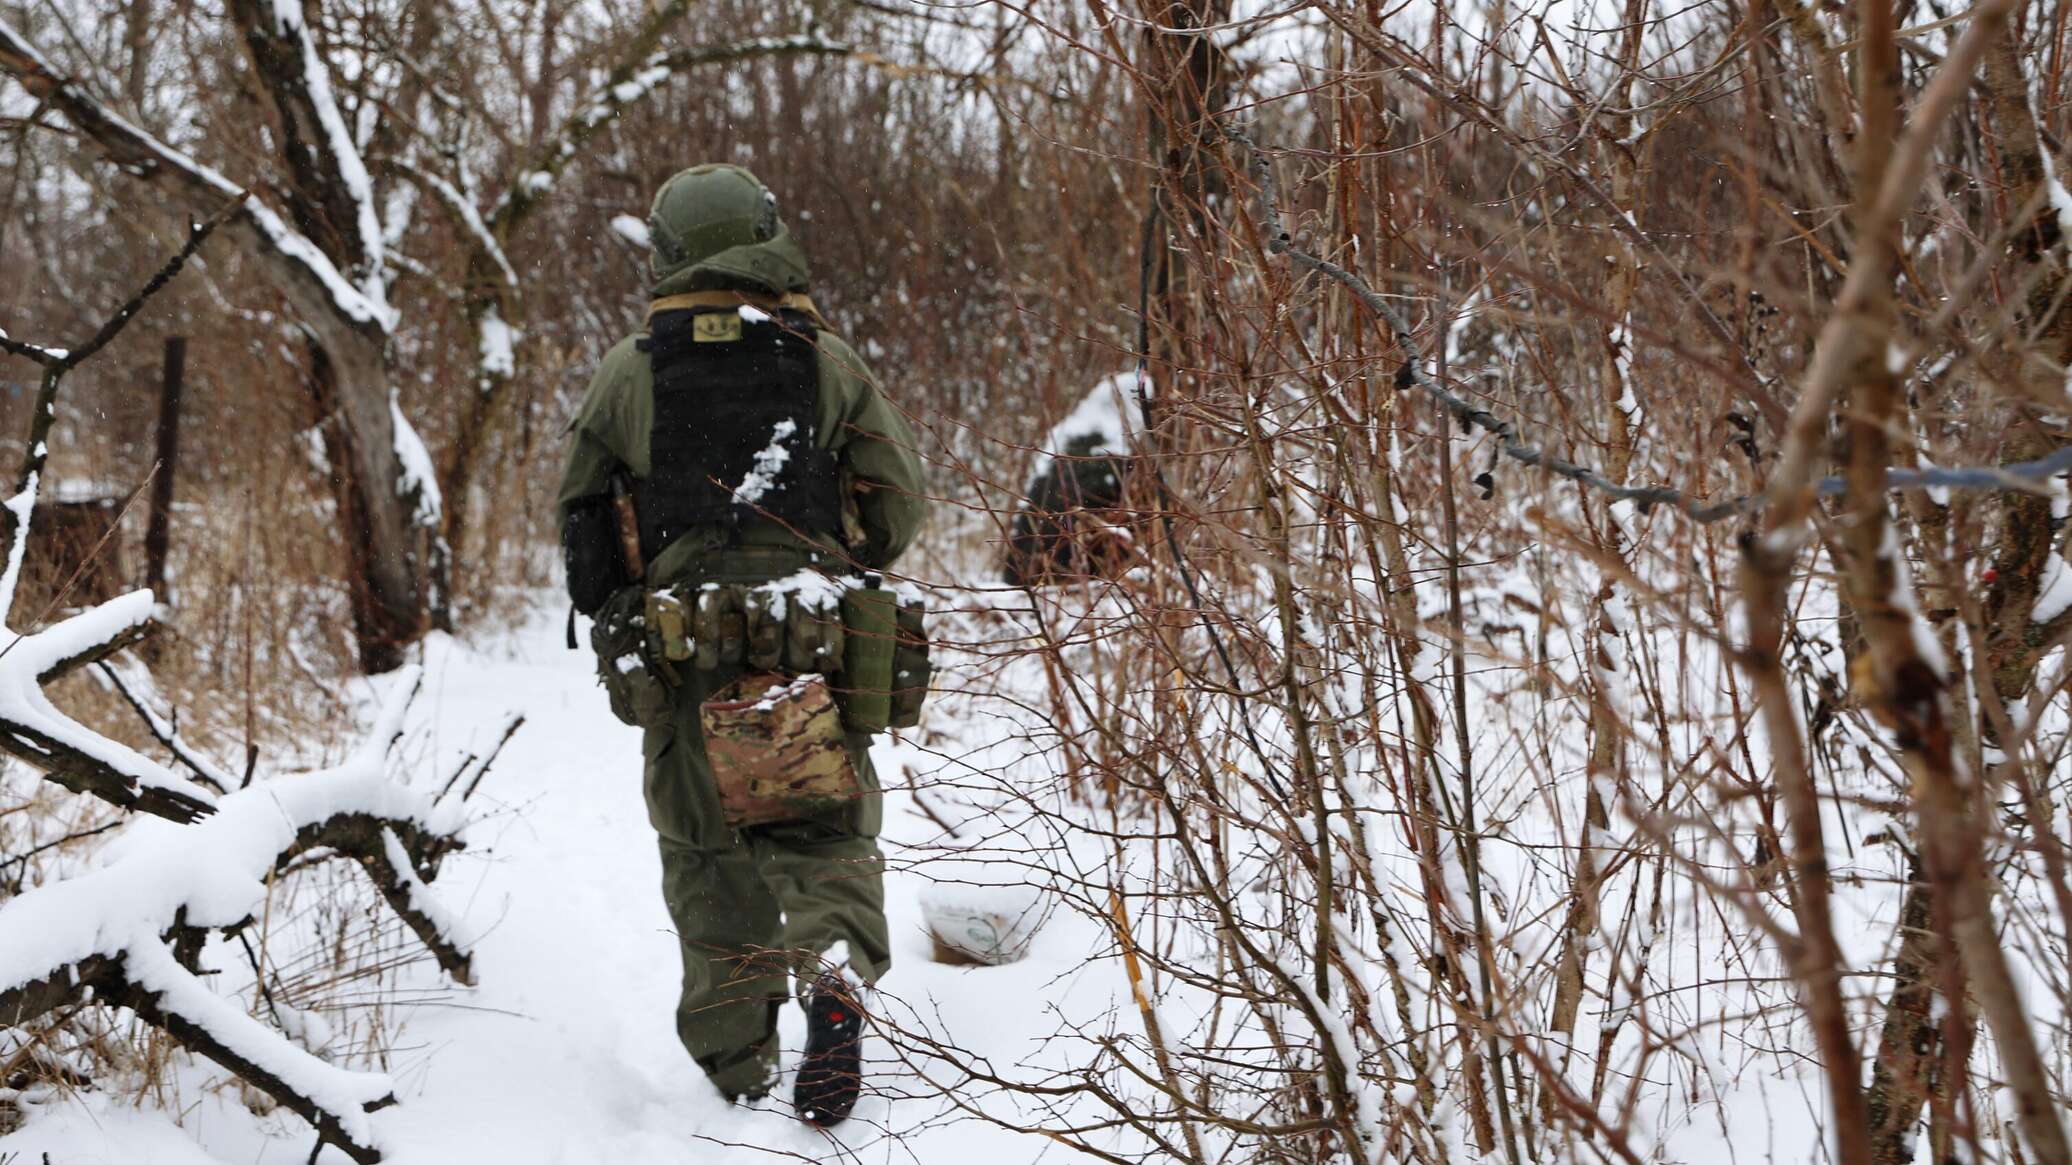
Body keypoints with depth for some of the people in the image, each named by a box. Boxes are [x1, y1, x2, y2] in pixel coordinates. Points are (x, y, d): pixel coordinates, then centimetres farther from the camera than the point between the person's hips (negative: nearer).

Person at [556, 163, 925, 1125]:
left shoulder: (629, 371, 3)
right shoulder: (828, 362, 4)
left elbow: (581, 513, 8)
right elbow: (898, 501, 4)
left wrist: (621, 621, 23)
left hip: (680, 650, 0)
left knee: (708, 856, 10)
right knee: (828, 838, 8)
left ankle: (736, 1068, 12)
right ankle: (836, 978, -20)